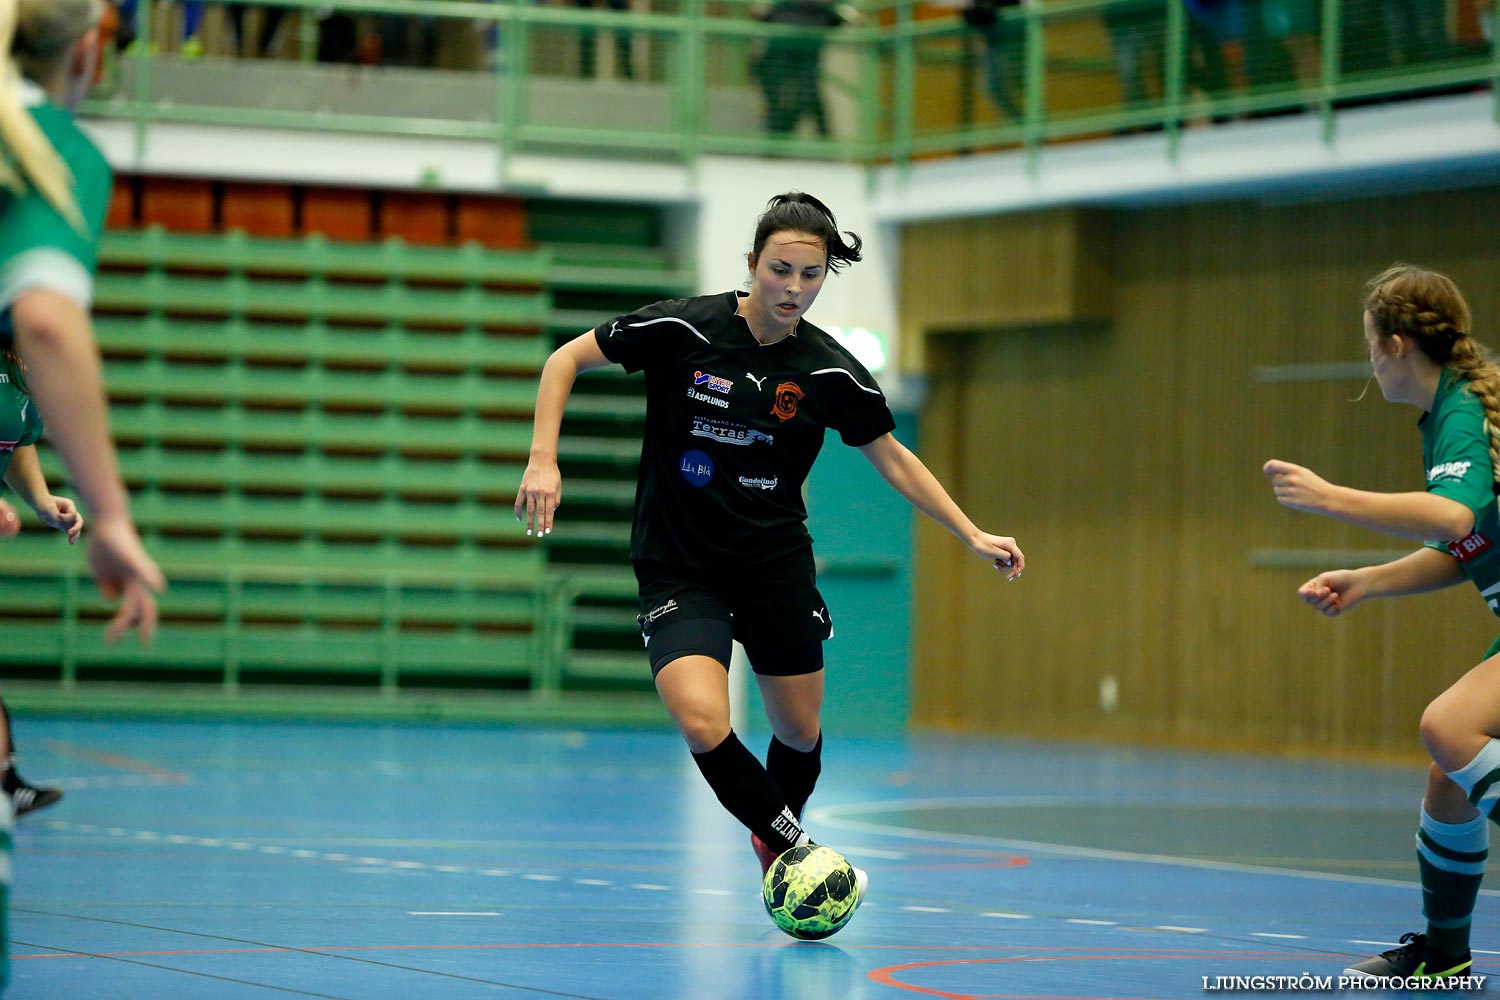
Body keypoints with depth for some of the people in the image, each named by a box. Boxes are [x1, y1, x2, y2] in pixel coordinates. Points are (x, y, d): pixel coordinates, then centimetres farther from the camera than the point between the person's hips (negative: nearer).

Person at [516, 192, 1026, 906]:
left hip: (777, 564, 3)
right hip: (678, 569, -3)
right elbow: (566, 359, -3)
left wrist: (973, 535, 2)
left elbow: (893, 458, 8)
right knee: (703, 726, -23)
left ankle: (773, 842, 42)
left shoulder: (830, 372, -6)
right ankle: (793, 846, 1)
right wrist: (543, 461, -14)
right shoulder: (682, 328, -14)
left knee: (799, 733, 9)